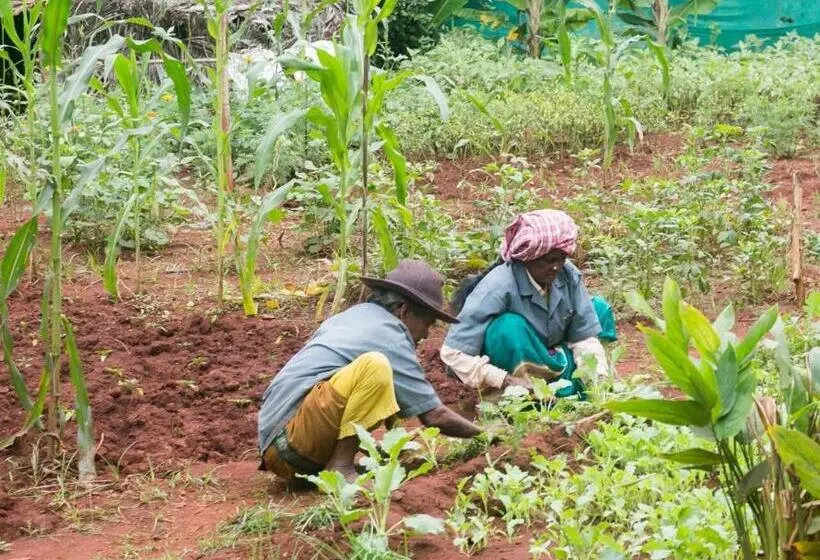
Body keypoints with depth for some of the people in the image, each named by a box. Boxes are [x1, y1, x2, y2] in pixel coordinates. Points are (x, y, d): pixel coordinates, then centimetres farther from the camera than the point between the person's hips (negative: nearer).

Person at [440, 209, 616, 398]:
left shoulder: (568, 275, -15)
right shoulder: (498, 288, -30)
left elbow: (585, 335, -6)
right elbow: (453, 353, -32)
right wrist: (505, 381, -39)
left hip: (548, 353, 6)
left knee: (598, 308, -2)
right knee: (510, 328, -36)